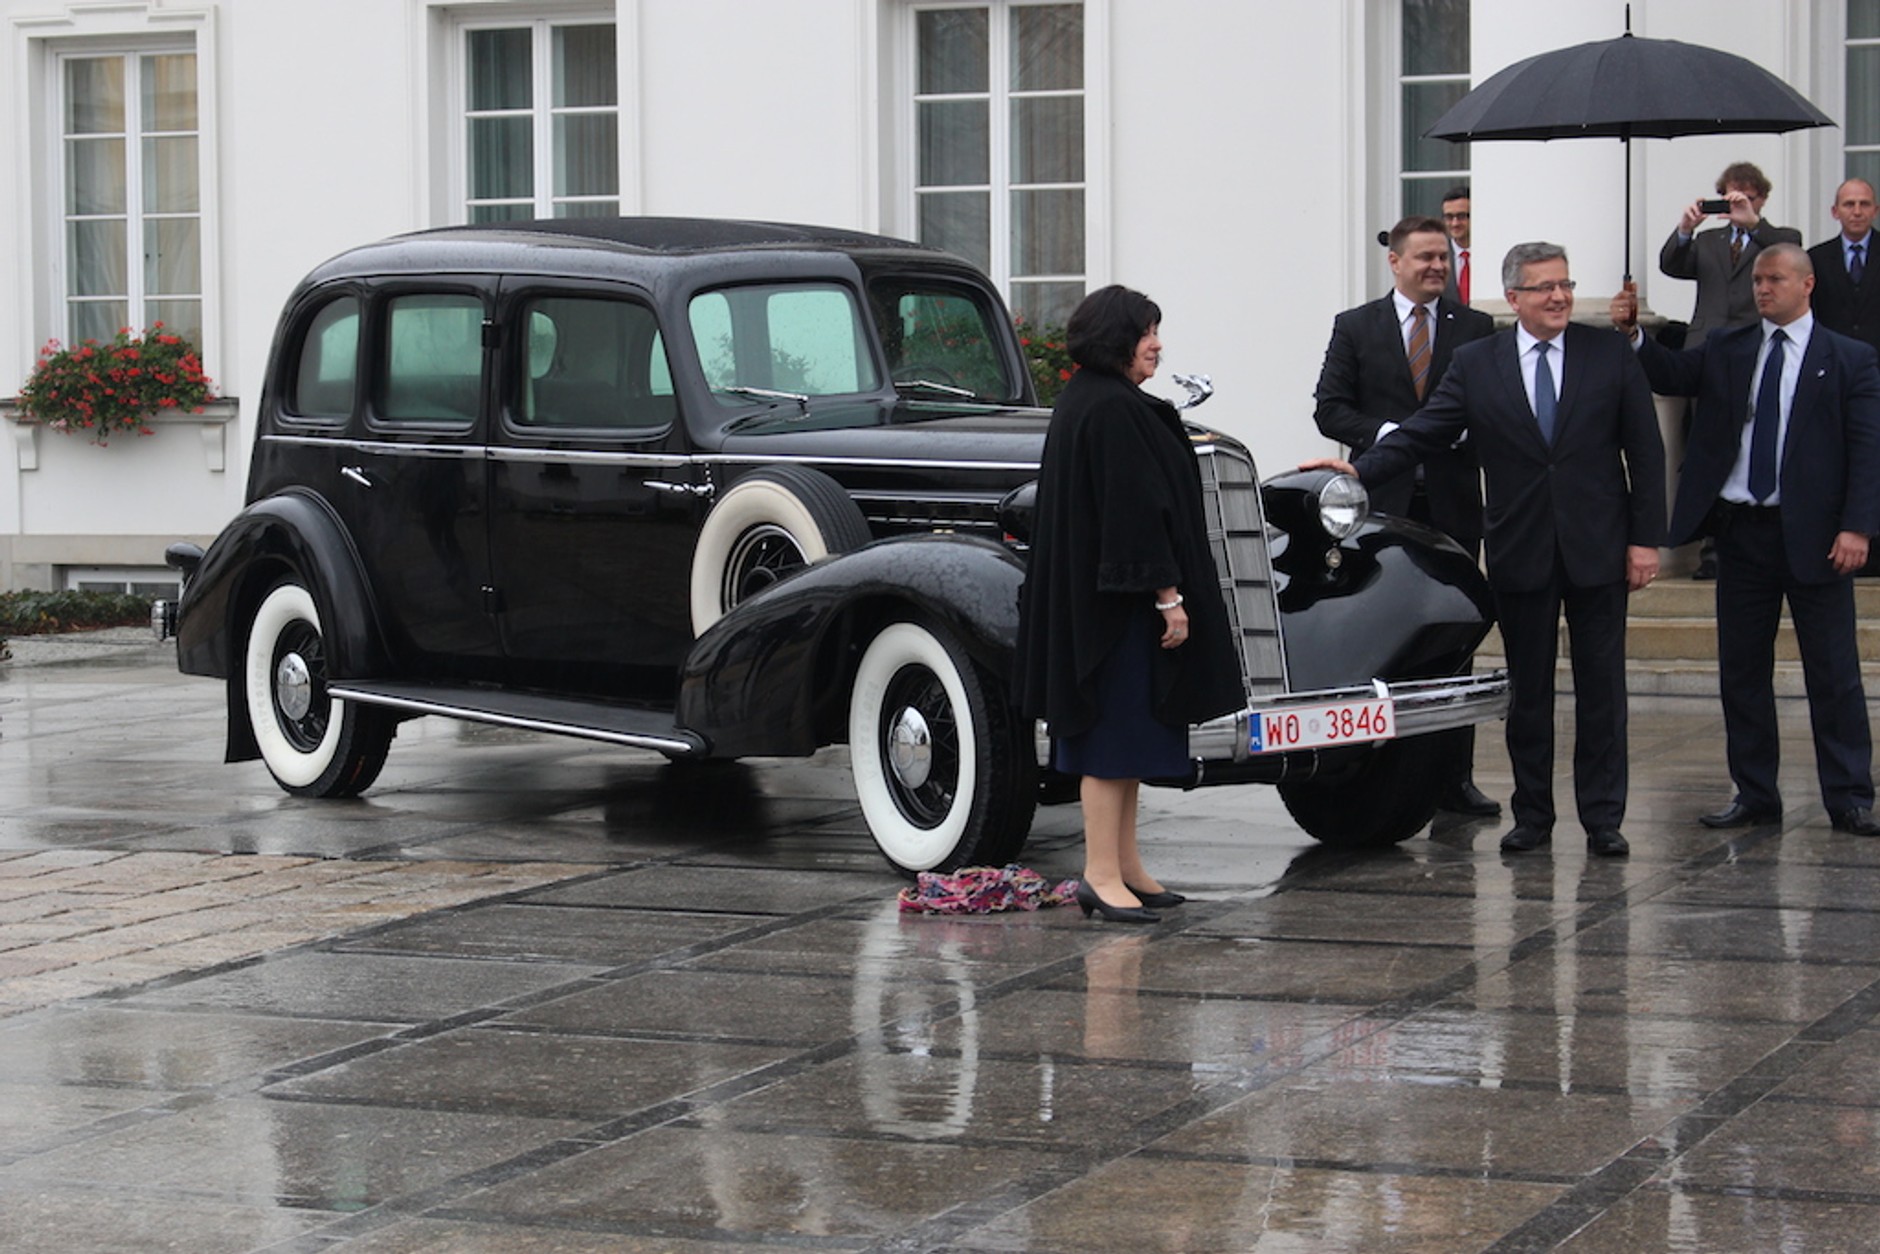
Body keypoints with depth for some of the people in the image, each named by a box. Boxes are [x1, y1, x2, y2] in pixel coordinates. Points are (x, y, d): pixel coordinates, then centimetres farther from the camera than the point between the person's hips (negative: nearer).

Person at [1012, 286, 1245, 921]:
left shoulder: (1080, 401, 15)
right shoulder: (1114, 409, -18)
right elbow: (1136, 508, -22)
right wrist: (1168, 595, -20)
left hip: (1090, 597, 11)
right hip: (1119, 599, -11)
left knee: (1123, 735, 14)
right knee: (1116, 730, -8)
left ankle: (1125, 866, 19)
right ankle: (1102, 874, -6)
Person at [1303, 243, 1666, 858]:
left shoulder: (1610, 355, 2)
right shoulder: (1475, 363, 3)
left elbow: (1645, 452, 2)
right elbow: (1422, 432, 0)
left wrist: (1645, 538, -4)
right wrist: (1359, 469, -16)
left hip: (1598, 551, -1)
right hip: (1521, 554, 1)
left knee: (1601, 688, 3)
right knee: (1527, 691, 8)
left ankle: (1603, 818, 9)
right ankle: (1532, 815, 17)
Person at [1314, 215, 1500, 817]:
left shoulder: (1477, 329, 9)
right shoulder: (1355, 328, 6)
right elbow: (1329, 408, 2)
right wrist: (1386, 434, -13)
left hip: (1453, 502, 1)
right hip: (1381, 505, -1)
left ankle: (1454, 777, 6)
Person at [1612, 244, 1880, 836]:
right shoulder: (1725, 350, 12)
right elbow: (1669, 375, 1)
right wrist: (1632, 334, -16)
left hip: (1814, 536, -4)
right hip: (1742, 532, 4)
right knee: (1742, 670, 8)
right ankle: (1754, 795, 17)